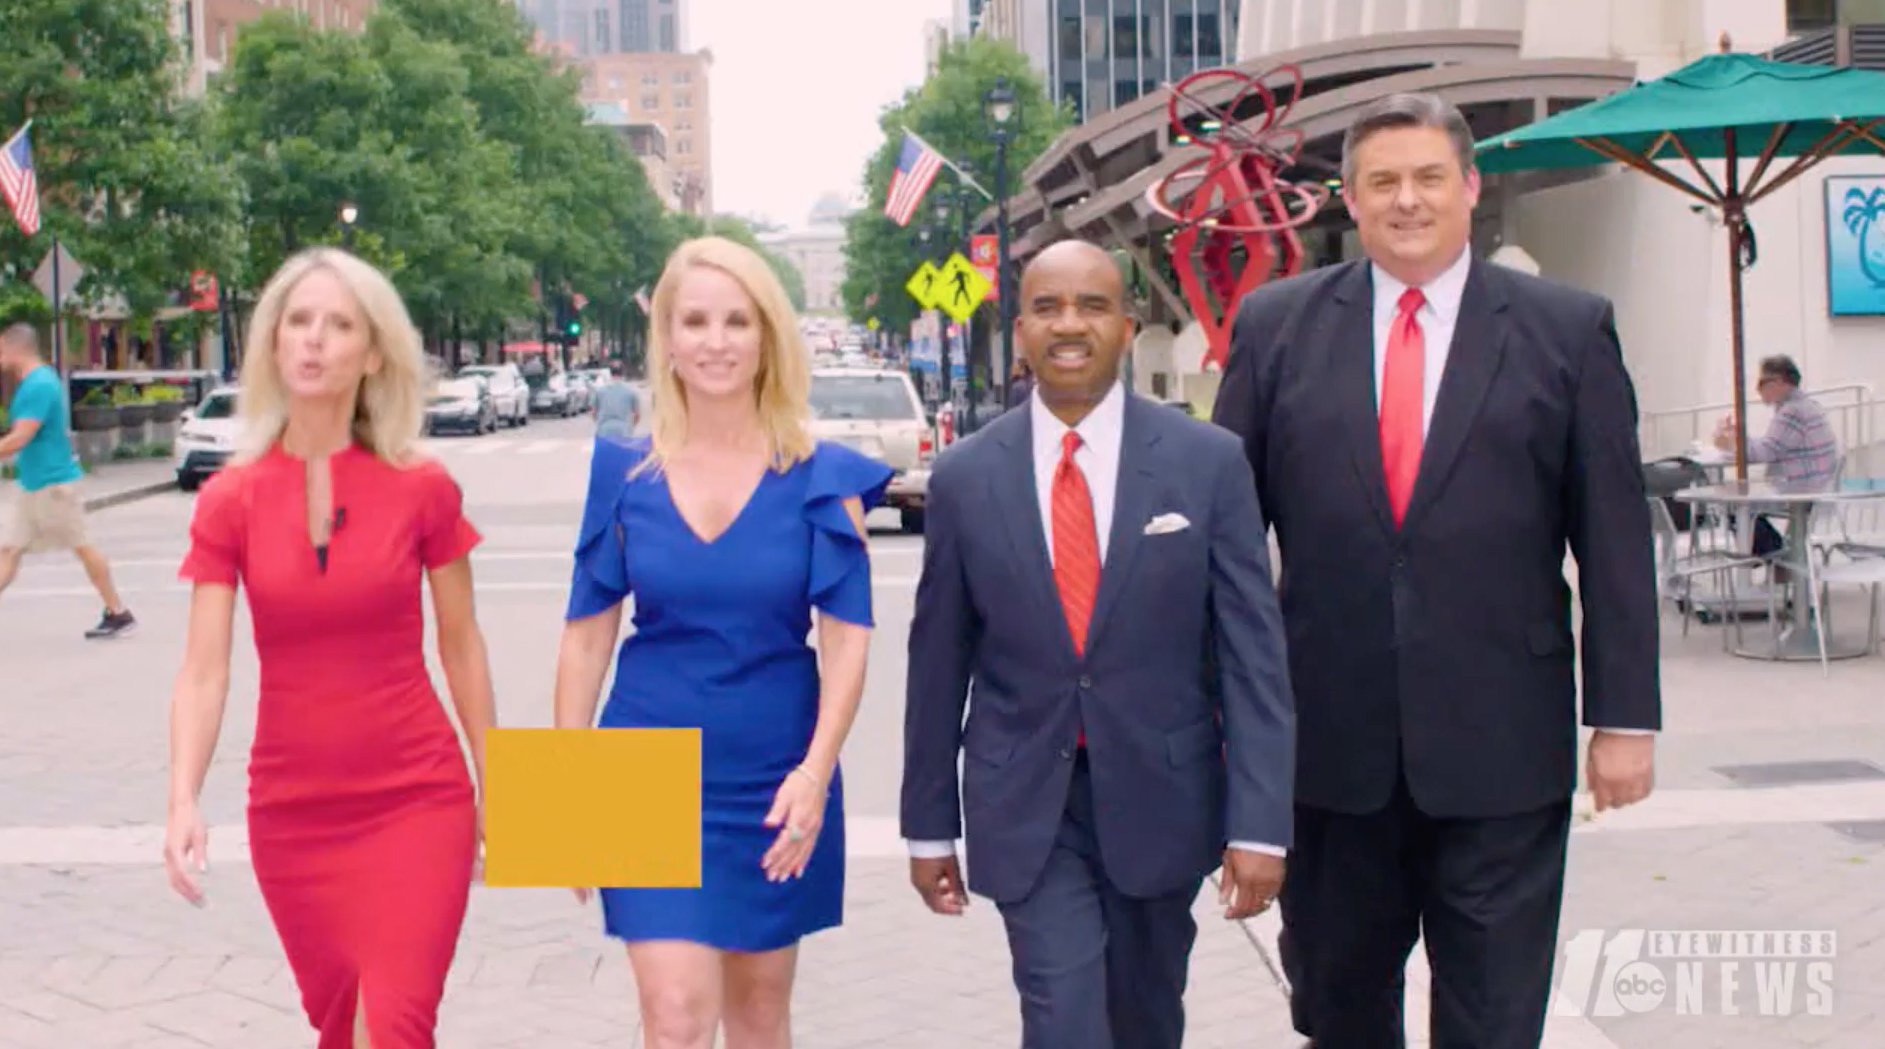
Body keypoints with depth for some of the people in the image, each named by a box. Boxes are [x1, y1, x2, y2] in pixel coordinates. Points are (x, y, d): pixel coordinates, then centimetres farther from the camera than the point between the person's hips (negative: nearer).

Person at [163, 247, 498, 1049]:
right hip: (291, 812, 2)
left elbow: (461, 647, 3)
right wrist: (183, 803, -21)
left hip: (418, 801, -2)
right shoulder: (230, 500, -3)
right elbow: (203, 670, -7)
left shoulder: (421, 488, -7)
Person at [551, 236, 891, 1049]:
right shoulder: (623, 472, -2)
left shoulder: (822, 478, -5)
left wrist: (815, 772, -18)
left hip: (776, 778, 0)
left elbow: (846, 638, -7)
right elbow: (587, 637, 2)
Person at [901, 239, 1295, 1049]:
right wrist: (929, 824, 6)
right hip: (1026, 808, -1)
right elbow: (938, 663, 3)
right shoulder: (965, 478, -3)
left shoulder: (1209, 461, -6)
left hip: (1159, 795, 1)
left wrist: (1260, 823, -11)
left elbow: (1252, 652, -7)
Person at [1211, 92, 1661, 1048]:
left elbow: (1614, 535, 1)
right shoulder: (1276, 325, 4)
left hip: (1502, 744, -1)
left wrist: (1625, 716, -1)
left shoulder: (1568, 329, 2)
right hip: (1331, 742, 2)